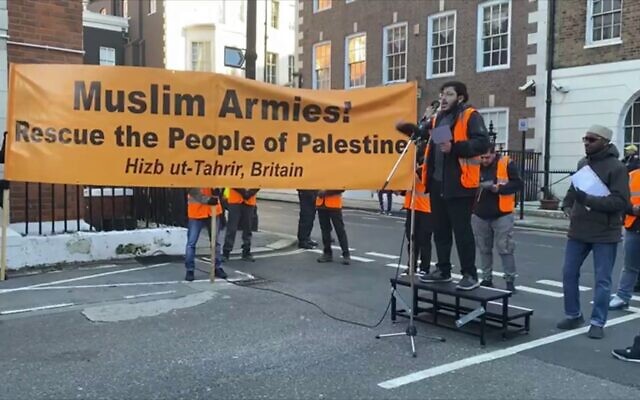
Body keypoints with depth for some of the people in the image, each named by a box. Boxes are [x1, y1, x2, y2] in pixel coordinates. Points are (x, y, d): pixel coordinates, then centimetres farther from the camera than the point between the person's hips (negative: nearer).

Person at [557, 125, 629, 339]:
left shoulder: (617, 167, -11)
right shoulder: (582, 163, 10)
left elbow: (620, 201, -20)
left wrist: (588, 200, -28)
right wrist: (567, 205, 3)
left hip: (605, 234, -6)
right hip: (578, 231, 6)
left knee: (602, 280, 3)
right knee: (569, 273, 10)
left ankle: (597, 322, 14)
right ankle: (573, 315, 25)